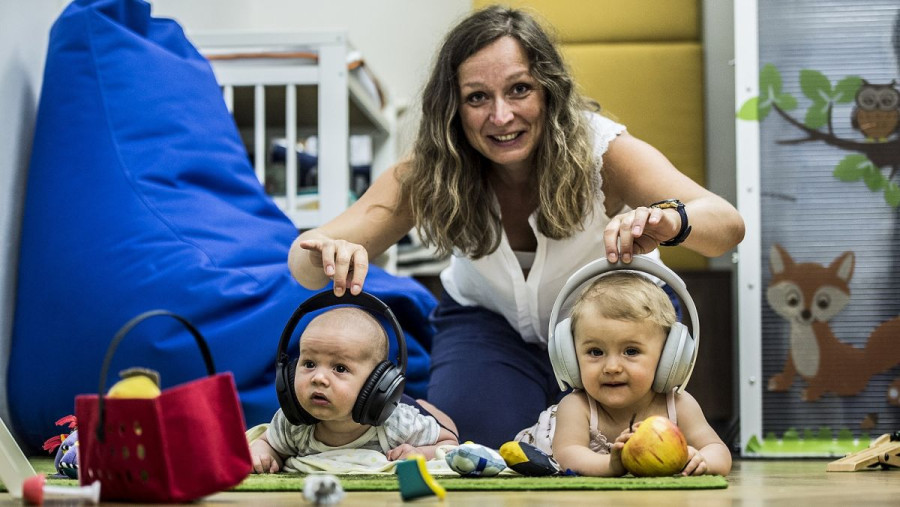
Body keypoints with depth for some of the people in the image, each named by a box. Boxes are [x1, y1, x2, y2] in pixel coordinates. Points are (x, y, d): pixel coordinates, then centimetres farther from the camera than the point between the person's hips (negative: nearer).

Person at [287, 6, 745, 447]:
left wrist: (668, 221, -71)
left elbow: (727, 225, -46)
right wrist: (325, 255, -60)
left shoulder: (601, 151, -32)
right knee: (476, 439, -23)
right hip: (490, 321, 1)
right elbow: (304, 266, -33)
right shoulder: (428, 176, -26)